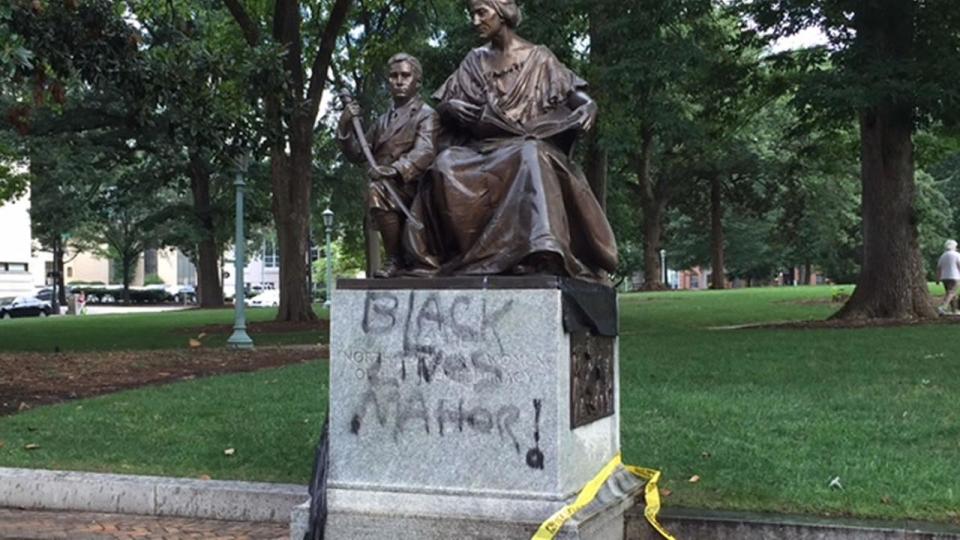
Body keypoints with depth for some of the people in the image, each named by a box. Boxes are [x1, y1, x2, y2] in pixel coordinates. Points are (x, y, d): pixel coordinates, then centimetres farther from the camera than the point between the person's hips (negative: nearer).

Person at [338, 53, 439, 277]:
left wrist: (395, 169, -34)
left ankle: (396, 261, -24)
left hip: (410, 187, -7)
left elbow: (424, 151, -17)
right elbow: (358, 155, 21)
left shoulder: (426, 115, 2)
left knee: (378, 190, -30)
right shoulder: (383, 120, 23)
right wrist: (346, 127, 4)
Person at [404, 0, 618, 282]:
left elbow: (580, 97, 6)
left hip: (528, 144, -3)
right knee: (446, 165, -29)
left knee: (531, 158, -40)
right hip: (485, 148, 3)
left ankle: (543, 253, -50)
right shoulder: (476, 61, 17)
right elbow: (443, 106, 12)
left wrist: (589, 108, -16)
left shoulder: (539, 57, 9)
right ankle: (462, 253, -31)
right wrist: (474, 114, -6)